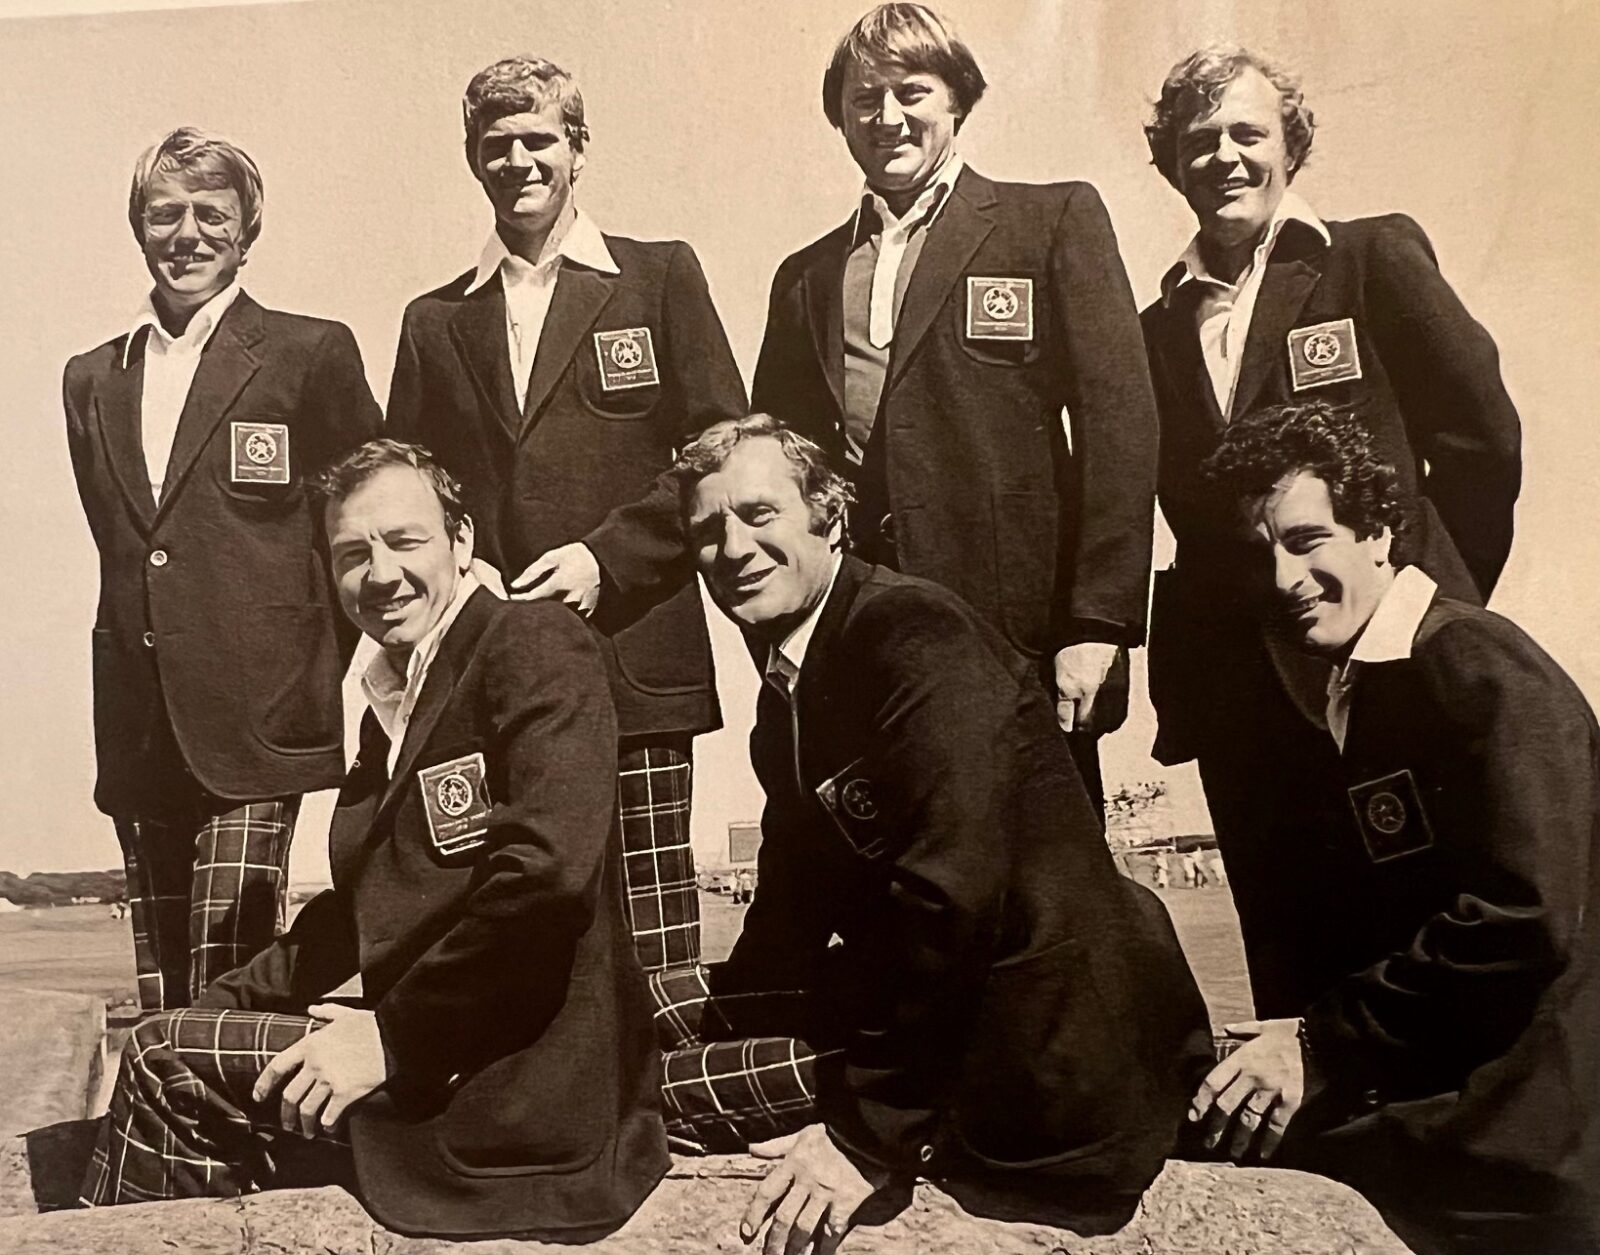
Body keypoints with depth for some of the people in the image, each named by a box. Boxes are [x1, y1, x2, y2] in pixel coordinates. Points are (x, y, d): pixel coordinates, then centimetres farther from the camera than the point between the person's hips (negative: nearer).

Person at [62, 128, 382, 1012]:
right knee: (159, 1010, 9)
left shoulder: (309, 354, 1)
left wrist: (348, 691, 2)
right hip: (137, 734, 5)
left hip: (254, 726, -5)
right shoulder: (91, 380, 16)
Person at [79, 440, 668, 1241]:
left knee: (163, 1061, -3)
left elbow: (549, 868, -25)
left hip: (524, 1094, -8)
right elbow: (365, 902, 22)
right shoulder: (393, 701, 16)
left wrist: (396, 1032, -18)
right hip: (427, 1067, 8)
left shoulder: (536, 647, -12)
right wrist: (226, 1004, 12)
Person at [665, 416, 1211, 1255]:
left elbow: (951, 890, -27)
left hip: (1062, 1057, -8)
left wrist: (873, 1136, -22)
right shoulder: (786, 690, 7)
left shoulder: (917, 639, -21)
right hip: (951, 1039, 8)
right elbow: (801, 892, 15)